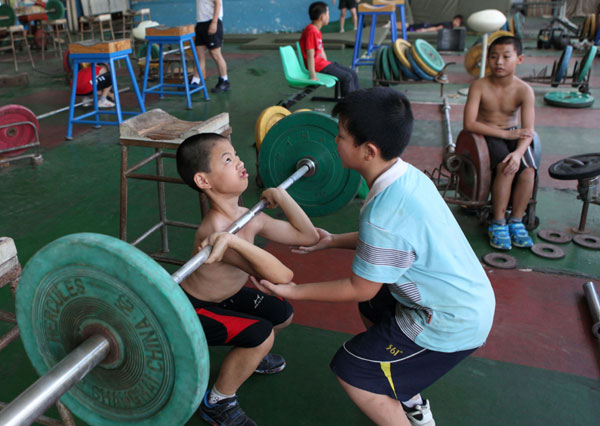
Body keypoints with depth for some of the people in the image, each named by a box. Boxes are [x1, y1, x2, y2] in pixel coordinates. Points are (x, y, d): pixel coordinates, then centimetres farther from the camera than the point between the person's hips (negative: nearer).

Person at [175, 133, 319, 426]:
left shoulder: (249, 218, -12)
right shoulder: (215, 232, -39)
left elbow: (308, 236, -7)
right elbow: (282, 276, -50)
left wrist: (279, 195, -9)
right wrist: (233, 241, -57)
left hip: (221, 295, 8)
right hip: (190, 309, -8)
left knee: (282, 314, 7)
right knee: (261, 334, -23)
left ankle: (247, 354, 35)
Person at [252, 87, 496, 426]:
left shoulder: (383, 214, -31)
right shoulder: (409, 175, -3)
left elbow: (360, 289, -18)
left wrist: (293, 291, -9)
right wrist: (334, 241, 16)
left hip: (451, 324, -9)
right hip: (471, 299, 9)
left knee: (350, 371, 1)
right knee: (372, 307, 29)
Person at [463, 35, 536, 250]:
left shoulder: (524, 90, -7)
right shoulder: (480, 86, -11)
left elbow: (528, 131, -13)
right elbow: (469, 123, -19)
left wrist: (518, 152, -34)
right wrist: (505, 134, -21)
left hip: (513, 136, 3)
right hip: (486, 136, -2)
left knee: (528, 170, -25)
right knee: (505, 168, -30)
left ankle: (516, 221, -7)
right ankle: (498, 224, -17)